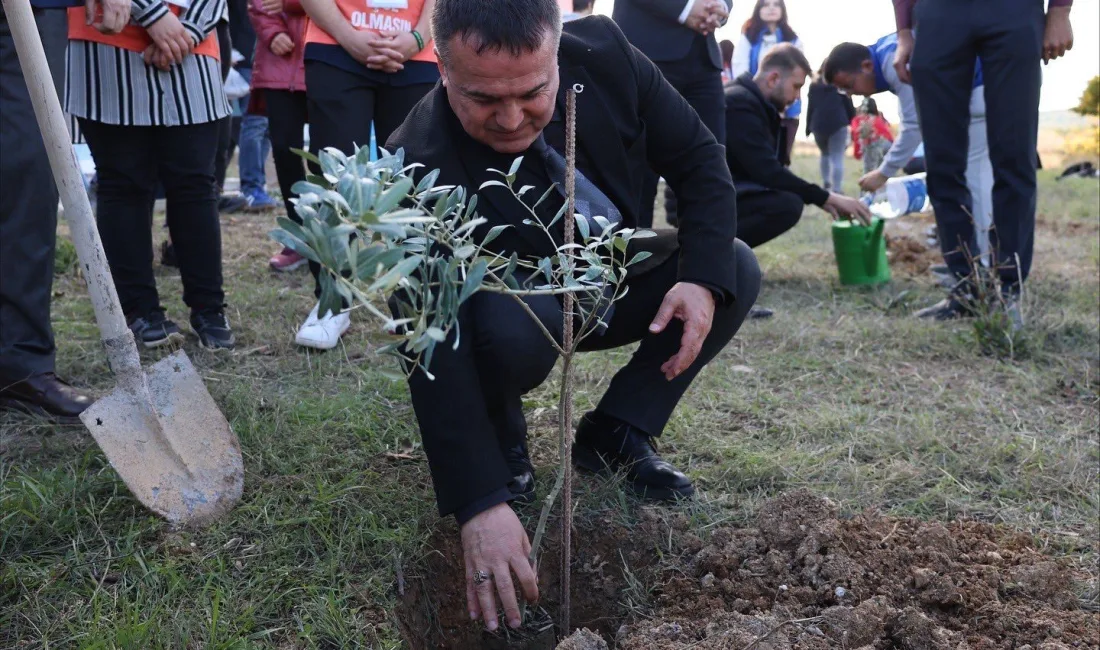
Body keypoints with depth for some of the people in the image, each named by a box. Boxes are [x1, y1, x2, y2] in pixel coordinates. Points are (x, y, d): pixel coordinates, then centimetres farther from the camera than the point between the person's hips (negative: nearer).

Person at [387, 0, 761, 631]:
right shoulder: (423, 170, -34)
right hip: (508, 313, -5)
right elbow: (434, 348, -38)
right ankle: (499, 435, -2)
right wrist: (481, 504, -45)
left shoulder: (604, 52, -22)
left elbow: (699, 157, -10)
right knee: (517, 325, -38)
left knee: (737, 270, -12)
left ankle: (615, 433, -1)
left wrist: (704, 277, -25)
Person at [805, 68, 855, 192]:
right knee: (837, 158, -6)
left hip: (818, 125, 3)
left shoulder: (814, 84, 13)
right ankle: (835, 190, -18)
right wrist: (853, 120, 17)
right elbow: (848, 103, 6)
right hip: (838, 124, -3)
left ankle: (826, 184, 13)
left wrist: (808, 127, 13)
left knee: (825, 154, 25)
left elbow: (810, 107, 11)